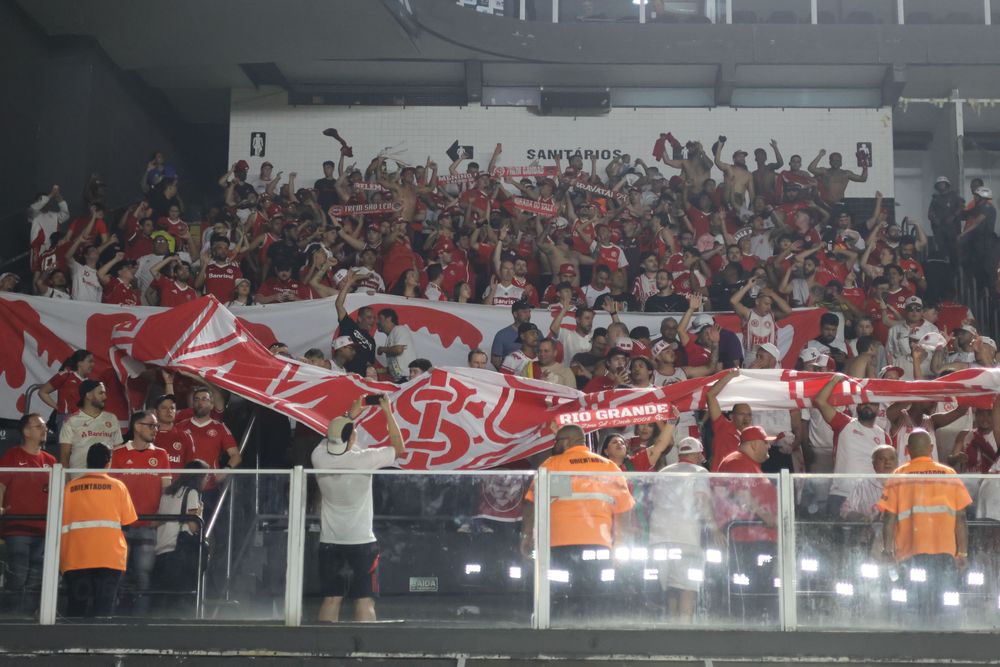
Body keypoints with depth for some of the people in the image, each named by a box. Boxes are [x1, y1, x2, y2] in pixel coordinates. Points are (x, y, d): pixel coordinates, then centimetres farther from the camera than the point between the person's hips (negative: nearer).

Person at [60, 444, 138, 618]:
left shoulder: (70, 487, 8)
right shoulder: (117, 486, 6)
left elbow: (59, 522, 8)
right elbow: (127, 522, 4)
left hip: (75, 558, 1)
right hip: (109, 557, -1)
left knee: (76, 611, 5)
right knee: (103, 612, -3)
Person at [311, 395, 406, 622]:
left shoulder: (319, 458, -7)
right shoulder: (364, 460, -17)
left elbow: (332, 438, 19)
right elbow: (399, 449, -1)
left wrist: (351, 415, 23)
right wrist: (388, 412, 2)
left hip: (330, 542, 4)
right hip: (361, 542, -4)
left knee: (331, 599, 9)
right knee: (364, 601, 0)